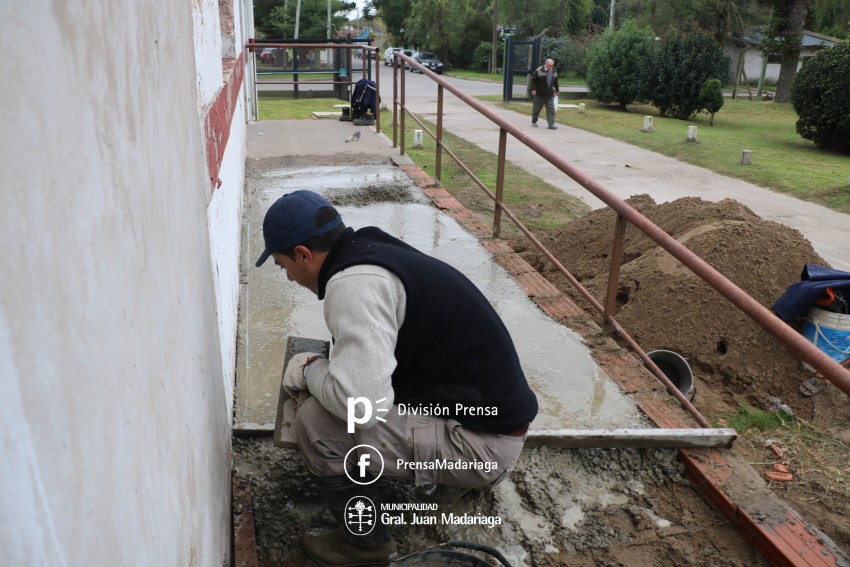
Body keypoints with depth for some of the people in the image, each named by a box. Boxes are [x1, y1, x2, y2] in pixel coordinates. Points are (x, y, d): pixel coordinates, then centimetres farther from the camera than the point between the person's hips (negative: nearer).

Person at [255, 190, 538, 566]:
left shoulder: (354, 282, -22)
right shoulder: (373, 252, 8)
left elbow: (360, 403, -30)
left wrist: (311, 370, -10)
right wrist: (326, 365, 19)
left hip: (482, 442, -10)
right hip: (492, 414, 10)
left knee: (316, 422, -15)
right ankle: (443, 475, 27)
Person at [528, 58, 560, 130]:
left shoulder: (554, 72, 7)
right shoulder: (539, 71, -12)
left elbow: (555, 82, 21)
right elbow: (532, 80, -9)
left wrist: (557, 90, 23)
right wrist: (533, 89, -15)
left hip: (549, 95, 4)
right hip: (539, 94, -4)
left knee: (551, 110, -5)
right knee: (536, 109, 9)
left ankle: (551, 124, -6)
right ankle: (534, 122, 27)